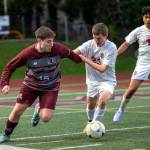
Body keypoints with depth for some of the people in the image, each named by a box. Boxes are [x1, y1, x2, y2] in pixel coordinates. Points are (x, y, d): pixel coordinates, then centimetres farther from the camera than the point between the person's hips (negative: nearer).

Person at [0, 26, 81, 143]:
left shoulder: (57, 49, -24)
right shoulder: (27, 53, -24)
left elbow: (69, 54, -1)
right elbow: (10, 67, -13)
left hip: (50, 87, 0)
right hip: (31, 85, 0)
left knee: (45, 118, -14)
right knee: (17, 110, -2)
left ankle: (40, 110, 25)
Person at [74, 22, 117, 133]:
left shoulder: (111, 48, -19)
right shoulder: (90, 44, -8)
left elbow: (102, 68, -23)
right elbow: (75, 53, -22)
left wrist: (87, 60, -19)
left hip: (107, 81, -4)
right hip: (93, 80, 4)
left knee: (102, 100, -29)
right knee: (91, 105, 17)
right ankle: (90, 122, 47)